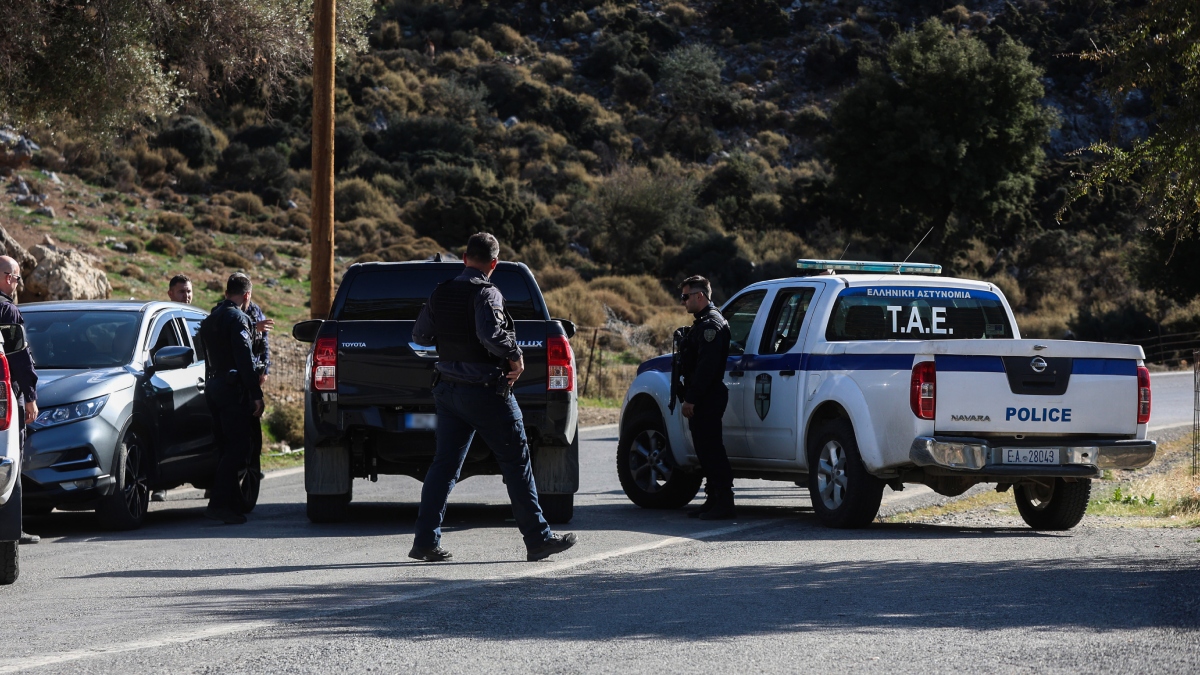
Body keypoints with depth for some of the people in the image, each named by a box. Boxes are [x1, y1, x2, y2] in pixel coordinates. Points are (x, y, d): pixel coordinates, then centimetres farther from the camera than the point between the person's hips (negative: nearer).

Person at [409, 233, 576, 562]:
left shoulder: (441, 294, 6)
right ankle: (538, 538, 5)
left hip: (448, 391, 6)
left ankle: (426, 540, 2)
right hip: (485, 392, -6)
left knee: (444, 464, 8)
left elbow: (419, 335, 13)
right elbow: (491, 335, -30)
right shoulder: (486, 294, -15)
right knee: (517, 463, 2)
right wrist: (515, 356, -15)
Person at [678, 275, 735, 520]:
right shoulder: (704, 322, 20)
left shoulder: (711, 324, -14)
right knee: (706, 448, 13)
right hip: (703, 398, 11)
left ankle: (723, 502, -10)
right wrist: (690, 397, 20)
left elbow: (707, 365, -23)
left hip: (708, 398, -11)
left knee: (710, 449, -10)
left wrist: (691, 398, -23)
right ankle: (714, 500, 18)